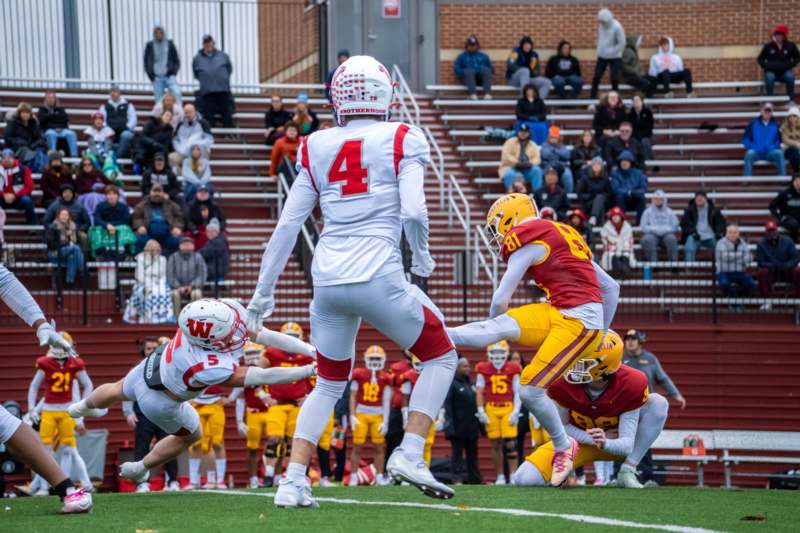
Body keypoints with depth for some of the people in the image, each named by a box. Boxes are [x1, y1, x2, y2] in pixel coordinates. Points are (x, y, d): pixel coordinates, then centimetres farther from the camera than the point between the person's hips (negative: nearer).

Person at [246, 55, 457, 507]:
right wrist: (422, 256, 9)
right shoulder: (400, 140, -1)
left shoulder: (318, 148, 10)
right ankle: (410, 455, 2)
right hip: (378, 278, -4)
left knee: (330, 383, 22)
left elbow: (288, 224, 10)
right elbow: (413, 211, -11)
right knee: (441, 356, 17)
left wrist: (264, 291, 16)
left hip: (328, 279, 4)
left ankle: (294, 480, 9)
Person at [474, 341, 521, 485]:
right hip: (491, 409, 1)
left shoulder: (513, 370, 5)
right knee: (496, 444, 3)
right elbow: (479, 392, 6)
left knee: (510, 443, -9)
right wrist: (481, 411, -2)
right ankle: (500, 477, 10)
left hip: (508, 408, -1)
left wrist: (516, 411, -4)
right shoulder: (483, 370, 6)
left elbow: (517, 393, 6)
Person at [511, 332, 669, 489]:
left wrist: (604, 443, -49)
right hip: (579, 442, 0)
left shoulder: (630, 385, -28)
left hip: (614, 445, 0)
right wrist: (594, 439, -18)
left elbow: (627, 445, -27)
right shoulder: (561, 381, -26)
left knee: (658, 402, -24)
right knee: (524, 479, -23)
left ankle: (627, 472, -19)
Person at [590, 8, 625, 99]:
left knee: (614, 79, -1)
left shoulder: (617, 27, -19)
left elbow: (622, 43, -17)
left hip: (614, 57, -5)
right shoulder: (601, 25, -2)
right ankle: (592, 98, 11)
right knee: (596, 77, 3)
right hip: (602, 57, 5)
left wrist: (611, 52, -17)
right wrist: (600, 49, 4)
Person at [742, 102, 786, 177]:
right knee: (749, 153, -35)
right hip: (756, 152, -1)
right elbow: (745, 139, 5)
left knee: (779, 153, -30)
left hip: (770, 152, 1)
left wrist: (773, 147, -10)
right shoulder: (753, 123, 6)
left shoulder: (775, 124, 9)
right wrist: (753, 147, -12)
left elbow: (779, 139, 11)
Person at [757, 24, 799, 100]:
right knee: (769, 77, -36)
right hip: (771, 71, -1)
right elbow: (760, 59, 9)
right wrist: (766, 66, -8)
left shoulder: (790, 46, 2)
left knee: (790, 76, -33)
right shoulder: (768, 46, 1)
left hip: (785, 72, 1)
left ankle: (790, 100, -23)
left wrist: (790, 65, -3)